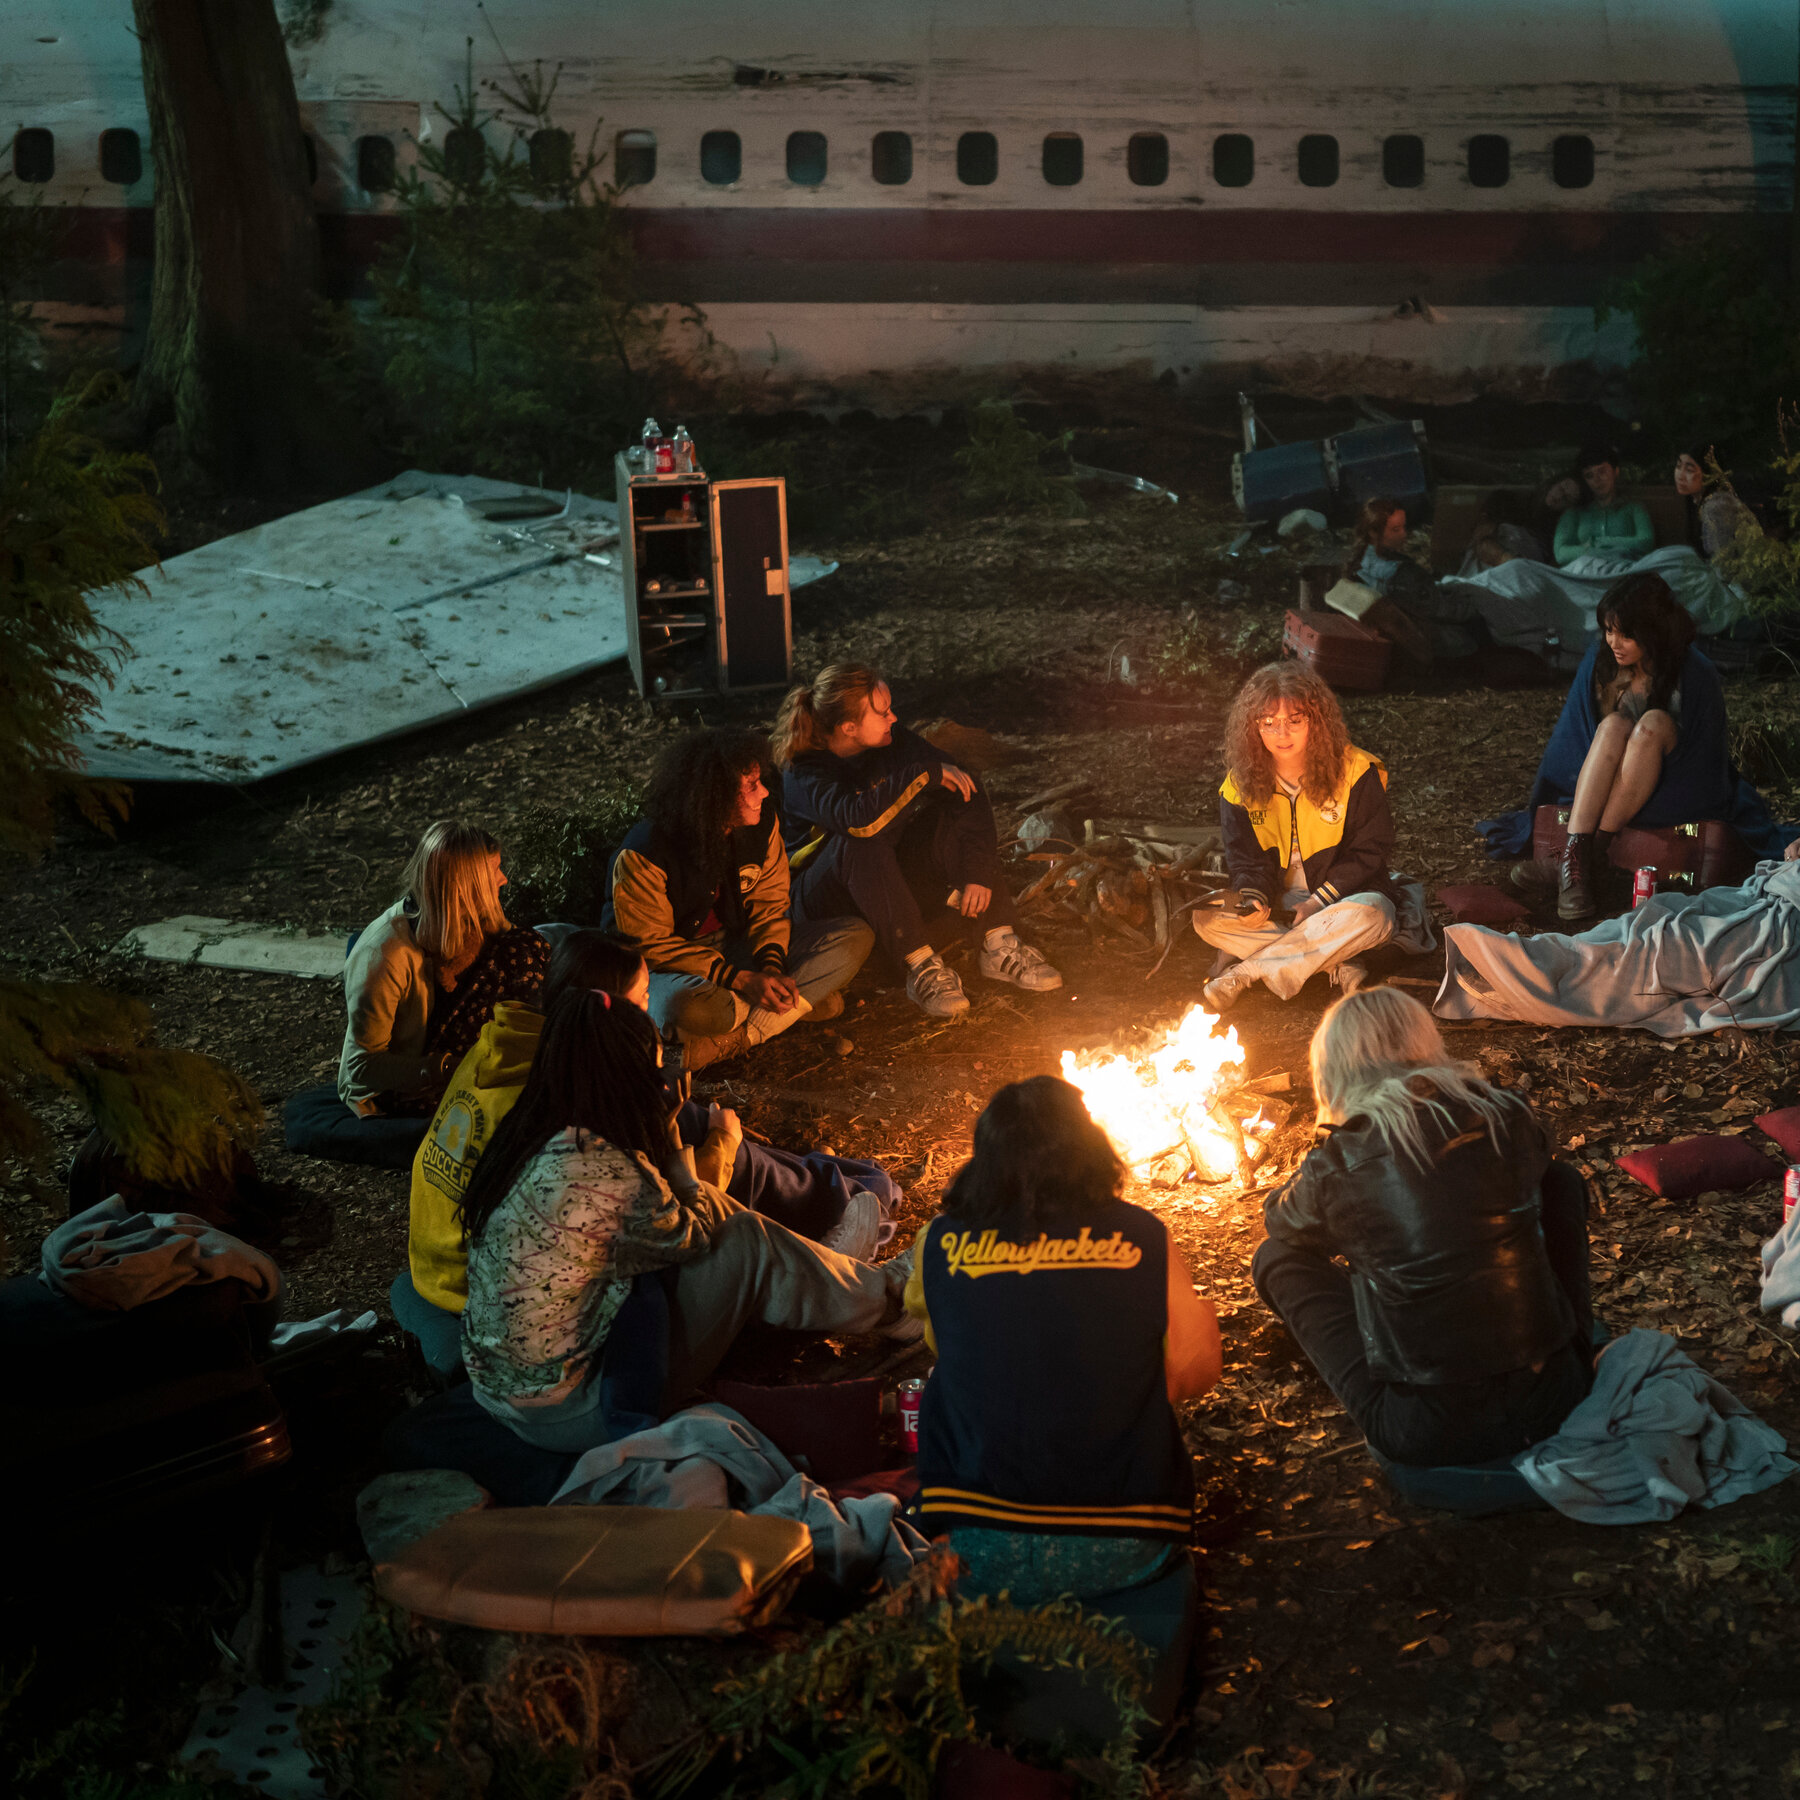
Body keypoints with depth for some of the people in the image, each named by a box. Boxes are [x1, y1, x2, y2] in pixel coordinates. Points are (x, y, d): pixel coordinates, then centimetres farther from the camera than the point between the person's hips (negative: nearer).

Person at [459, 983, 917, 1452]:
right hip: (565, 1417, -8)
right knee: (746, 1241, -3)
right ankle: (888, 1302, 19)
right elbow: (694, 1235, -6)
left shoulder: (528, 1135, -1)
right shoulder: (605, 1174, -27)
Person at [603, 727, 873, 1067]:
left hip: (735, 945, 6)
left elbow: (769, 903, 2)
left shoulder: (762, 821, -8)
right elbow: (649, 946, -20)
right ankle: (803, 999, -14)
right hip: (669, 966, -6)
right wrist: (742, 981, -28)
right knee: (688, 1005, -44)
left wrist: (771, 967, -19)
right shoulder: (642, 856, -25)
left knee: (856, 936, -11)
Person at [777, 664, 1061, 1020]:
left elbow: (967, 792, -11)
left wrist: (978, 873, -23)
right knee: (862, 845, -36)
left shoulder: (895, 741, -6)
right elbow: (859, 819, -42)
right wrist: (924, 773, -31)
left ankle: (999, 944, -23)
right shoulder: (804, 773, -22)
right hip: (825, 895, -5)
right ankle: (920, 967, -34)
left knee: (953, 814, -18)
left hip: (892, 880, 5)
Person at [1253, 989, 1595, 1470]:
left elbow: (1279, 1218, 16)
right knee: (1561, 1182, 23)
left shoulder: (1337, 1168, -10)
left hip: (1425, 1438, -2)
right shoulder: (1508, 1119, -3)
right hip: (1555, 1396, 3)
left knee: (1276, 1256, 15)